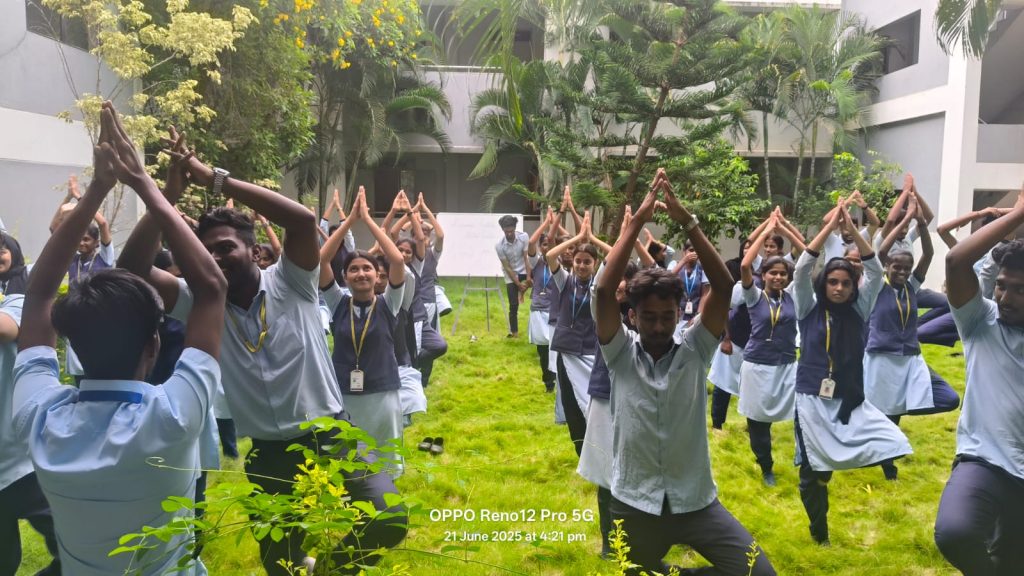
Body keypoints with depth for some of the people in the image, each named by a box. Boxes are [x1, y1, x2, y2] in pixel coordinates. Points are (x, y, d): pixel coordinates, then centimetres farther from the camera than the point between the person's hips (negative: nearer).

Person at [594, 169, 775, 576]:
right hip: (634, 505, 0)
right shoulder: (621, 354, -5)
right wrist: (637, 221, -19)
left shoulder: (695, 350, -3)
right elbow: (604, 291, -18)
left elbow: (723, 287, -13)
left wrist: (687, 222, -19)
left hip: (696, 502, 0)